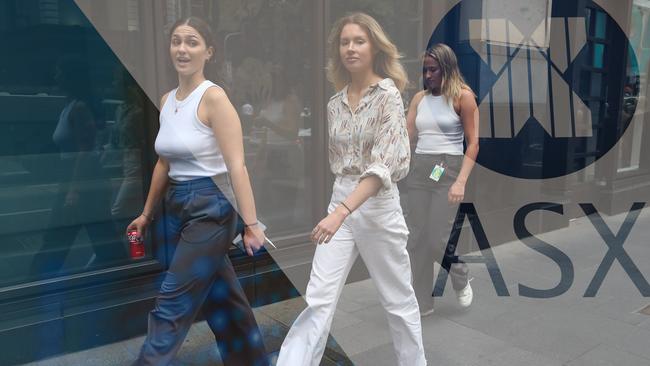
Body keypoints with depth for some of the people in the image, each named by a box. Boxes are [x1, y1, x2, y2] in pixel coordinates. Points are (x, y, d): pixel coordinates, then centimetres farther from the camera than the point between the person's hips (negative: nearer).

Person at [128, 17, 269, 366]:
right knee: (220, 296, 18)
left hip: (210, 208, -8)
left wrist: (251, 224, -22)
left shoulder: (214, 97, -14)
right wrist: (147, 213, 21)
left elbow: (236, 167, -19)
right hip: (177, 207, 8)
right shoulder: (166, 100, 9)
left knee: (171, 306, -2)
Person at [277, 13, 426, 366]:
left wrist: (341, 212, -32)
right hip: (340, 201, 5)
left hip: (377, 204, -4)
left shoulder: (389, 95, -11)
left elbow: (383, 164, -22)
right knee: (318, 299, 0)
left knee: (398, 300, 13)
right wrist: (338, 208, 14)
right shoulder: (335, 103, 7)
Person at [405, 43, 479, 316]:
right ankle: (421, 302, 19)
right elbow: (406, 137, 6)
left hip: (448, 170, -5)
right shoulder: (419, 98, 11)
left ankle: (461, 279, 28)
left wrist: (461, 182, -17)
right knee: (417, 238, 6)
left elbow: (473, 143, -7)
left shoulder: (463, 96, -3)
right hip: (418, 171, 5)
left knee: (437, 240, -5)